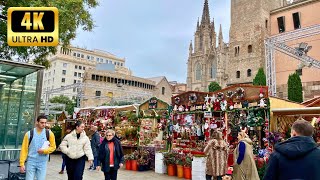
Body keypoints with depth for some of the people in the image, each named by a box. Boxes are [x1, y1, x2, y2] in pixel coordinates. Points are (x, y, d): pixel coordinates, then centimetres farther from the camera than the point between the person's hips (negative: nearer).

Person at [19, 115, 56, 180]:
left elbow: (53, 147, 4)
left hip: (42, 162, 1)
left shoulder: (49, 133, -2)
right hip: (31, 161, 0)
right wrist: (22, 163, -4)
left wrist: (44, 151, -15)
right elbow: (24, 149, -1)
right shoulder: (29, 133, -3)